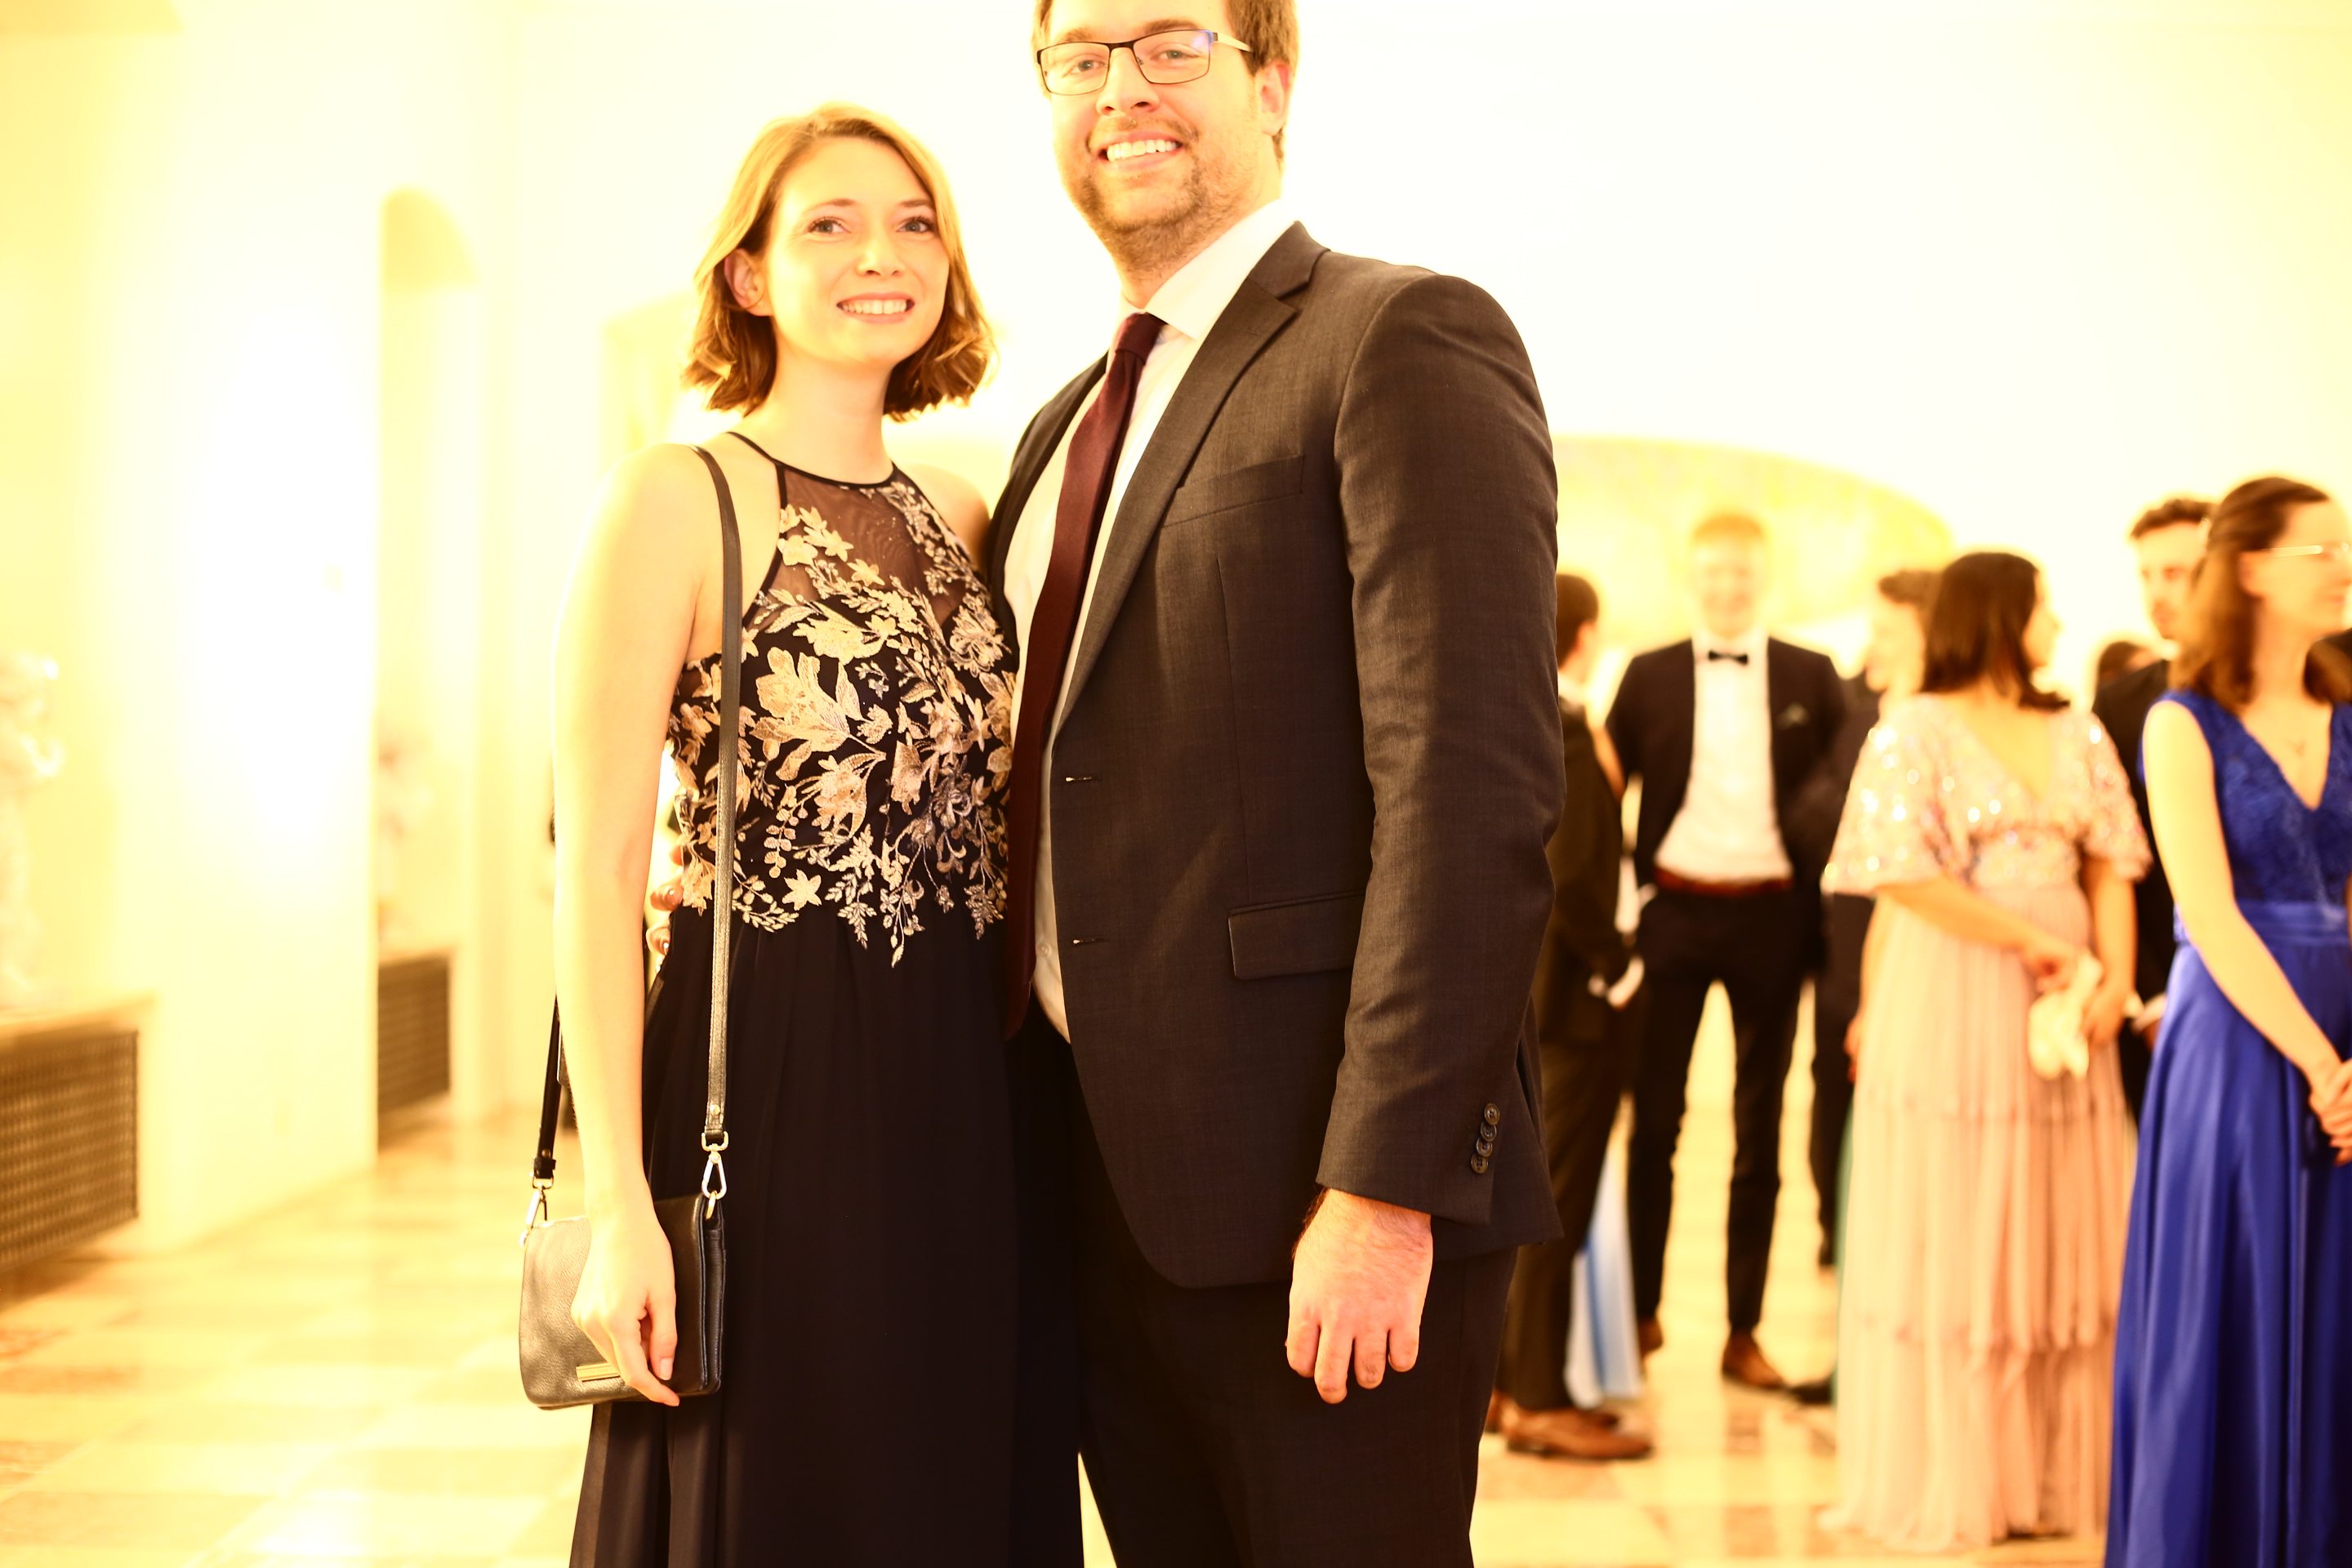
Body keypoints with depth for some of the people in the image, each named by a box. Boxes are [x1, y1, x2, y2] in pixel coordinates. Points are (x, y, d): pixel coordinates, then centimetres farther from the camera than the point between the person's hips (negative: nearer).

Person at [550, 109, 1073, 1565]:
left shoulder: (960, 516, 12)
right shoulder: (676, 502, -6)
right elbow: (599, 867, -11)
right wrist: (620, 1202, -17)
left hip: (969, 1101, 6)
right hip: (773, 1087, -6)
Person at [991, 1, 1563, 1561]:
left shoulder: (1405, 341, -8)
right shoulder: (1070, 427, 18)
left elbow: (1472, 786, -18)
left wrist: (1387, 1187, -22)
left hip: (1315, 1194, -7)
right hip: (1105, 1176, 8)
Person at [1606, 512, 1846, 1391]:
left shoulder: (1811, 679, 4)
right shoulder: (1649, 676, 5)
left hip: (1770, 917, 0)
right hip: (1674, 912, 0)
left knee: (1759, 1130, 6)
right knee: (1654, 1120, 4)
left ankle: (1744, 1331, 12)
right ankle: (1641, 1309, 15)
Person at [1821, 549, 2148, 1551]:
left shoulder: (2079, 737, 13)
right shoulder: (1916, 732, -4)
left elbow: (2110, 866, 7)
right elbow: (1900, 868, -14)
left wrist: (2116, 974, -9)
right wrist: (2030, 943, -13)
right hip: (1949, 1007, -5)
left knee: (2065, 1242, 6)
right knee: (1948, 1245, 0)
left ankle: (2055, 1471, 16)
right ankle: (1947, 1482, 11)